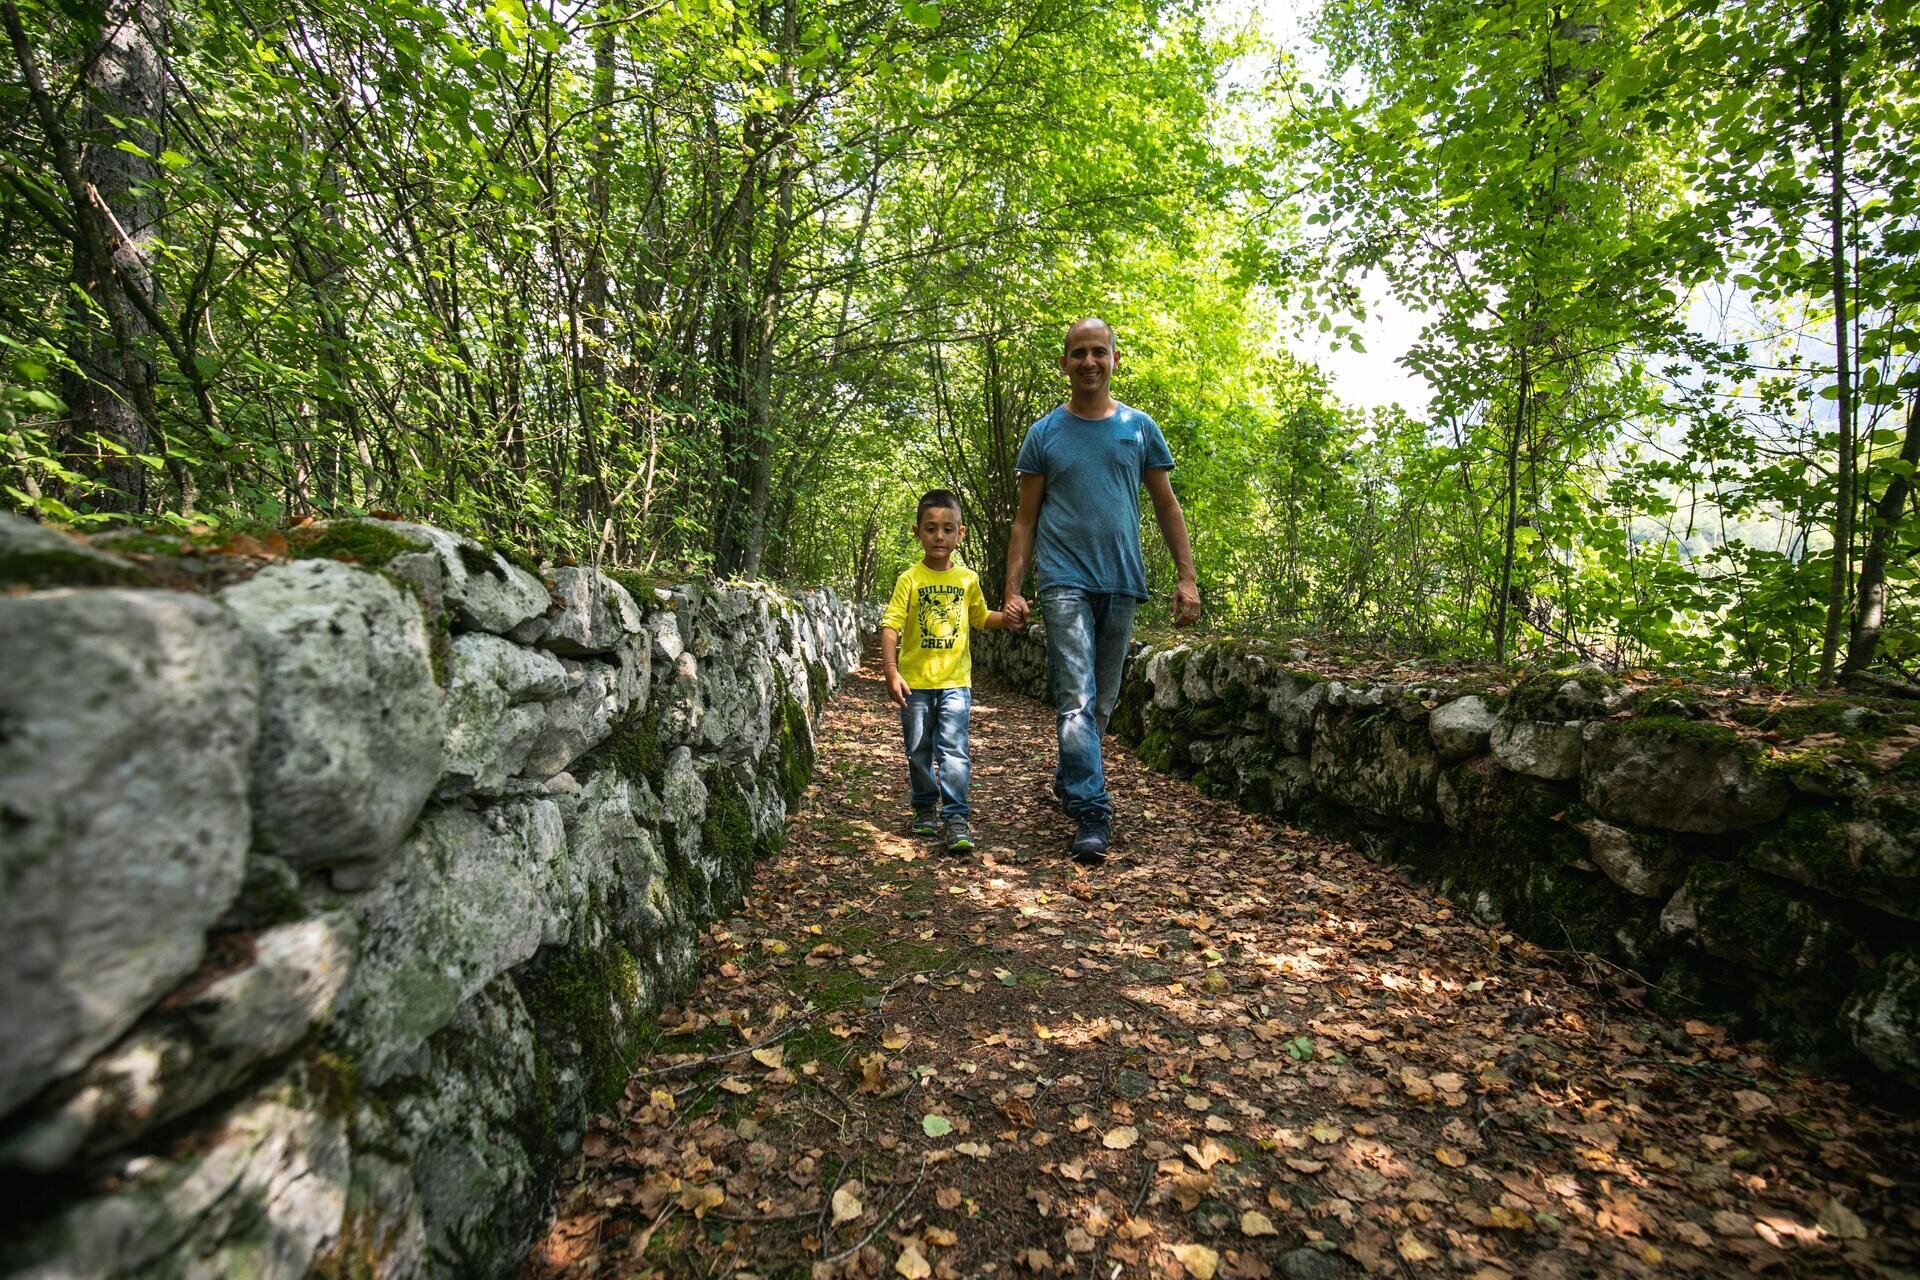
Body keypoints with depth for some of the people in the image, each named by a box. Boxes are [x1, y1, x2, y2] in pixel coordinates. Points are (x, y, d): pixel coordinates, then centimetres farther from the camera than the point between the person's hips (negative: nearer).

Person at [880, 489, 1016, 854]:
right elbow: (891, 626, -9)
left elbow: (982, 618, 21)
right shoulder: (910, 579, -3)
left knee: (953, 749, -9)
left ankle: (956, 818, -4)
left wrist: (1009, 616, 1)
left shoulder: (968, 579, 5)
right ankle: (925, 809, 30)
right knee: (919, 752, 11)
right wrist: (891, 672, -19)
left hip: (955, 681, 0)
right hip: (915, 682, 0)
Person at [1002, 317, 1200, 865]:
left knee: (1103, 700, 12)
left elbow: (1167, 506, 11)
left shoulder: (1140, 428, 9)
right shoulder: (1044, 434, 6)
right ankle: (1091, 812, -7)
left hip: (1121, 580, 3)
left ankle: (1068, 775, 33)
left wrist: (1186, 576, 2)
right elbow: (1025, 520, 6)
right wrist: (1012, 589, -3)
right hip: (1066, 581, -2)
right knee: (1077, 700, -10)